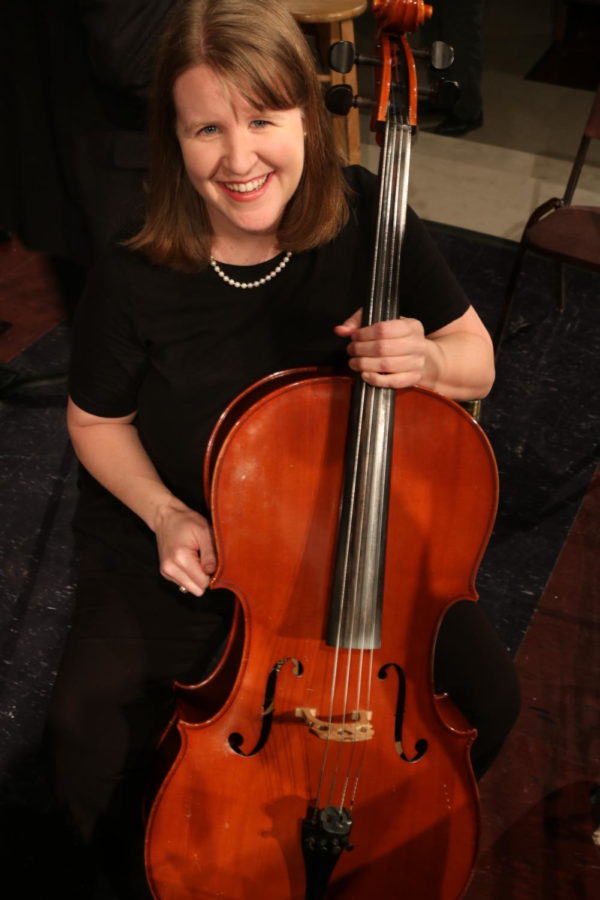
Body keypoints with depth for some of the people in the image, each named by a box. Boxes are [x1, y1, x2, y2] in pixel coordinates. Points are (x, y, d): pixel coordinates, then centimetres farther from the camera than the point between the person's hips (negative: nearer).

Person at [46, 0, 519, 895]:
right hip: (178, 544, -1)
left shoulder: (369, 219, -16)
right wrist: (164, 514, -19)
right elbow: (97, 422, -2)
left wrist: (425, 360, -29)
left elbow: (478, 361, -5)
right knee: (89, 723, -17)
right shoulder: (136, 278, -20)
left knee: (487, 696, -8)